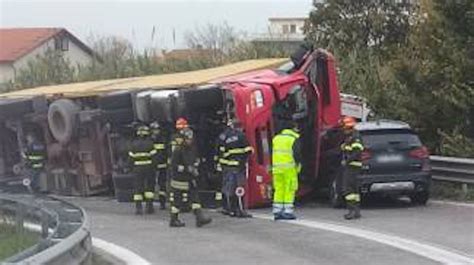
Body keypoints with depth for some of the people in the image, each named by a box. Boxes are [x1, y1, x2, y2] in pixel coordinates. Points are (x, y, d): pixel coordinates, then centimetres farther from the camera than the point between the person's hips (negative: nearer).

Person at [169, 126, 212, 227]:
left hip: (190, 179, 7)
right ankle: (173, 220, 14)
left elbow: (196, 160, 25)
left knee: (195, 197, 1)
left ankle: (200, 218, -1)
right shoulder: (178, 150, -17)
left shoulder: (192, 149, 8)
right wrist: (187, 169, -22)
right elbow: (174, 165, -20)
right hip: (179, 179, -7)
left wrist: (194, 167, 6)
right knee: (177, 200, 2)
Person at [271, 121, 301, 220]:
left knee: (279, 190, 9)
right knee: (289, 190, -3)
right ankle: (288, 212, -7)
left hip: (276, 167, 6)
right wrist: (298, 164, 2)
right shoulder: (294, 139, -3)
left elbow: (272, 153, 15)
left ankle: (277, 212, 7)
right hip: (289, 168, -6)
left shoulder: (276, 138, 16)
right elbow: (296, 154, -11)